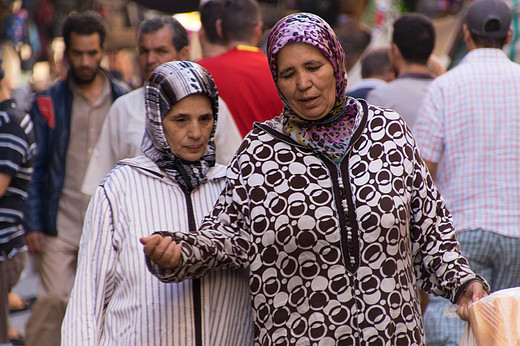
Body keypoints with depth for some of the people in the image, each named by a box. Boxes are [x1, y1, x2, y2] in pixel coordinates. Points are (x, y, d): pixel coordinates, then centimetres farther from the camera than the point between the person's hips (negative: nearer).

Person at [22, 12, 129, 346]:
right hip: (62, 222, -1)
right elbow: (36, 167, 4)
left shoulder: (124, 100, 5)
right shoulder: (49, 103, 3)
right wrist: (33, 224, -2)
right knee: (53, 299, -9)